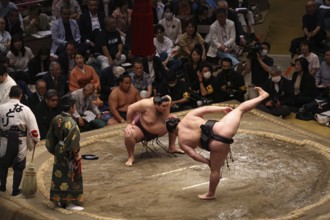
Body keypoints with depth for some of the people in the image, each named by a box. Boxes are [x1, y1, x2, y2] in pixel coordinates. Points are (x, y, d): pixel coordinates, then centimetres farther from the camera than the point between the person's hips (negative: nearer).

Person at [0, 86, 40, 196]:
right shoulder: (25, 109, -8)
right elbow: (33, 129, -8)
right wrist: (34, 140, 8)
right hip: (20, 141, -1)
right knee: (18, 166, 13)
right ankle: (15, 190, 16)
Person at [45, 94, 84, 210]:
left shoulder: (56, 119, -2)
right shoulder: (71, 123, -24)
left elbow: (51, 138, 6)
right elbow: (73, 143, -24)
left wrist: (54, 150, 16)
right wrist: (76, 154, -10)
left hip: (58, 153, 7)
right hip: (69, 155, -7)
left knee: (59, 176, 16)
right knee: (70, 177, 3)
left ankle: (60, 200, 27)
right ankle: (69, 202, 10)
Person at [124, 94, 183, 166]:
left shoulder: (167, 101, -23)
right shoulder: (147, 104, -36)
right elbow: (131, 108, -25)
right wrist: (129, 124, -19)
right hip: (141, 129, -6)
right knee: (129, 134, -37)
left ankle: (172, 147, 15)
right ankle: (131, 157, -13)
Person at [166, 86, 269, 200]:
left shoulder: (182, 141, 10)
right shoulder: (188, 116, 12)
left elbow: (194, 155, 3)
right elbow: (206, 109, 9)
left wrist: (208, 161, 13)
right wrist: (223, 109, 17)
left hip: (217, 144, -1)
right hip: (222, 129, 1)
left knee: (215, 170, 19)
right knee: (240, 108, 22)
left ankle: (211, 194, 36)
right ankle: (262, 96, 29)